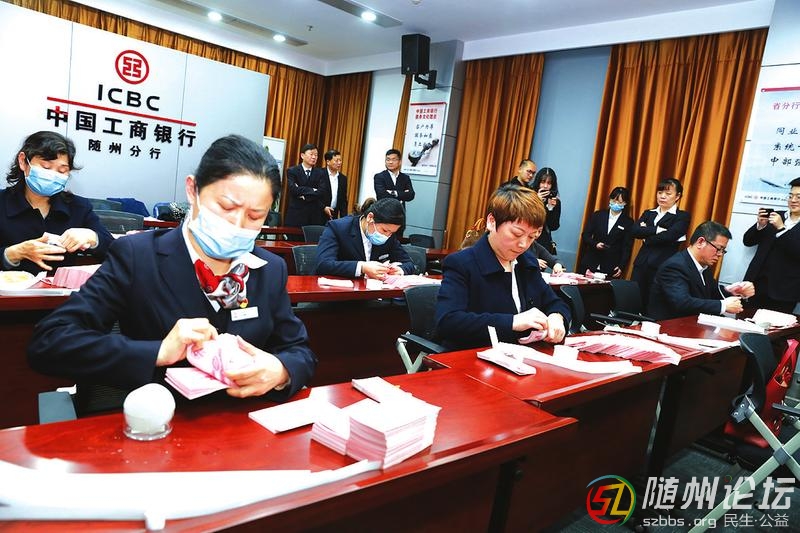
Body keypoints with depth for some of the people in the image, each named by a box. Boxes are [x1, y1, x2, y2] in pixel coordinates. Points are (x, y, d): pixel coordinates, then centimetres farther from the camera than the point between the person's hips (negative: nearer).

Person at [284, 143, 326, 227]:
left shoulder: (320, 173, 9)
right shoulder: (292, 171, 3)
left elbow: (322, 192, -4)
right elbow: (293, 189, -13)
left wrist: (304, 195, -10)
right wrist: (312, 190, -9)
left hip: (315, 217, 2)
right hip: (296, 215, -2)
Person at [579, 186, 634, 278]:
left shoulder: (628, 222, 3)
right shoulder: (598, 215, 7)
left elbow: (627, 247, 1)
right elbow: (585, 234, 7)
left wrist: (621, 266, -8)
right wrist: (595, 244, -12)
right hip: (591, 263, 2)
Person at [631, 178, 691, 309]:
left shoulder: (682, 216, 5)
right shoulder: (648, 213, 19)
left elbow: (668, 236, -12)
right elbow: (634, 231, 1)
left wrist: (646, 233, 0)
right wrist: (656, 230, -10)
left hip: (663, 268, -4)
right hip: (641, 265, 4)